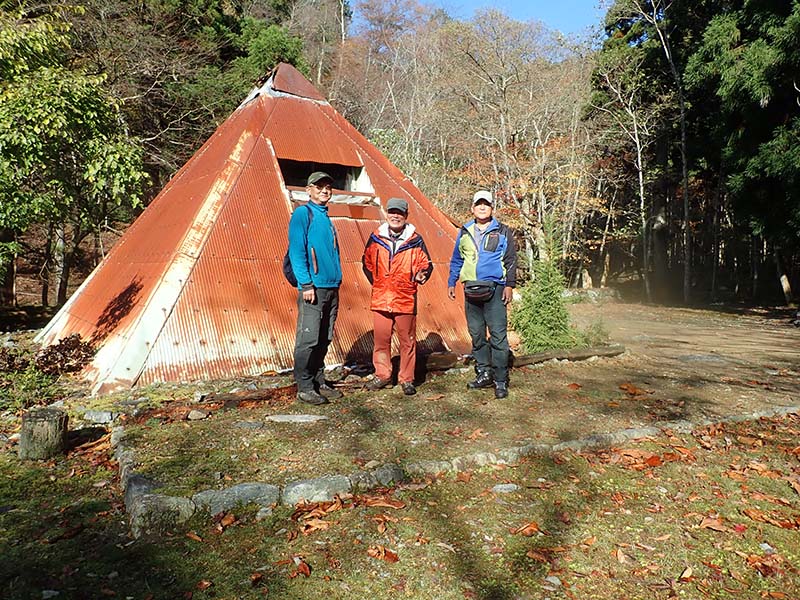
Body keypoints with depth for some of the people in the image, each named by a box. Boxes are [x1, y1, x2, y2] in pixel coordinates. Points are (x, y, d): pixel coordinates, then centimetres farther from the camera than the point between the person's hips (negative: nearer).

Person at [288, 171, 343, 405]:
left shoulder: (326, 217, 18)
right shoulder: (302, 213, -4)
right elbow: (296, 251, -11)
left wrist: (337, 279, 17)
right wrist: (306, 284, -16)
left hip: (332, 288, 8)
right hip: (313, 287, -8)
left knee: (324, 339, 12)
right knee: (308, 339, -5)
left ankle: (318, 381, 22)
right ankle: (304, 388, 3)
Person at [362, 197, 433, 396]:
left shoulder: (415, 240, -1)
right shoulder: (375, 238, 5)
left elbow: (426, 264, 5)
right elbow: (367, 262, 19)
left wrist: (422, 275, -15)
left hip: (406, 300, -2)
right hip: (380, 299, 2)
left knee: (407, 341, 5)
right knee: (381, 339, 9)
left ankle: (406, 379, 17)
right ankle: (382, 375, 25)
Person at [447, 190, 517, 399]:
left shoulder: (503, 232, 5)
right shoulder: (465, 232, 14)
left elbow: (511, 261, 4)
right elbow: (456, 260, 20)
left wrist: (509, 285, -4)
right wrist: (451, 283, 14)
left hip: (494, 290, -4)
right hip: (471, 290, 4)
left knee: (498, 335, -7)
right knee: (476, 334, 9)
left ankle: (500, 380, -1)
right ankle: (484, 374, 21)